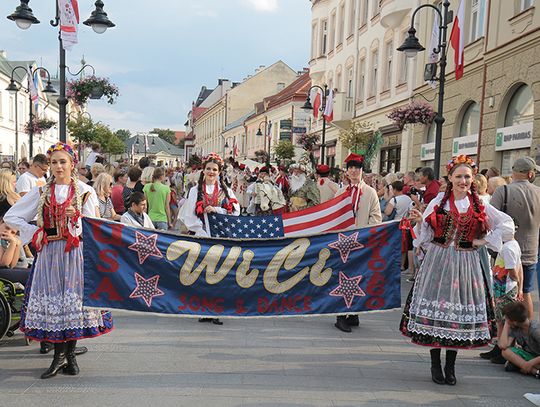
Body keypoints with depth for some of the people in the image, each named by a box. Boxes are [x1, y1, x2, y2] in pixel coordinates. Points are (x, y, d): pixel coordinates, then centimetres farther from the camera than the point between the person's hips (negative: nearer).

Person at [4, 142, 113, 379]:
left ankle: (70, 355, 12)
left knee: (74, 297, -1)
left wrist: (76, 217, -17)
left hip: (75, 253, -2)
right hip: (49, 253, 2)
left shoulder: (85, 192, 3)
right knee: (51, 299, -1)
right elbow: (10, 217, 10)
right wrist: (35, 232, 1)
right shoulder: (41, 193, 9)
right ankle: (59, 355, 8)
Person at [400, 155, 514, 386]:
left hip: (466, 265, 1)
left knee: (459, 314, 4)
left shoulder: (480, 207, 4)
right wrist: (419, 222, -15)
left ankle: (450, 366, 18)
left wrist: (484, 240, 0)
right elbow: (425, 235, 4)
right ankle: (435, 365, 14)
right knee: (435, 311, 1)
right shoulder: (438, 202, 3)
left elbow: (508, 224, 8)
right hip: (438, 262, -1)